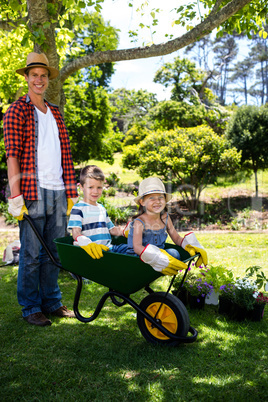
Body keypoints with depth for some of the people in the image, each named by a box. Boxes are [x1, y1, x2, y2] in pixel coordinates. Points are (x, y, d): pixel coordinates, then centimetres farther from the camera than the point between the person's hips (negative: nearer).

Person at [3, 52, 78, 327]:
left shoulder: (55, 113, 20)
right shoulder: (17, 111, 1)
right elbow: (12, 155, -7)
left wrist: (71, 191, 13)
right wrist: (15, 196, -14)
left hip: (58, 192, 6)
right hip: (33, 192, -5)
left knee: (54, 251, 11)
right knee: (31, 253, 1)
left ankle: (51, 302, 24)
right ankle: (30, 308, 14)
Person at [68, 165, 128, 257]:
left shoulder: (101, 208, 23)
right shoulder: (78, 209, 0)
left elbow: (111, 229, 29)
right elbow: (76, 233, -12)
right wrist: (88, 244, -32)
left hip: (107, 248, 6)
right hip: (89, 250, -6)